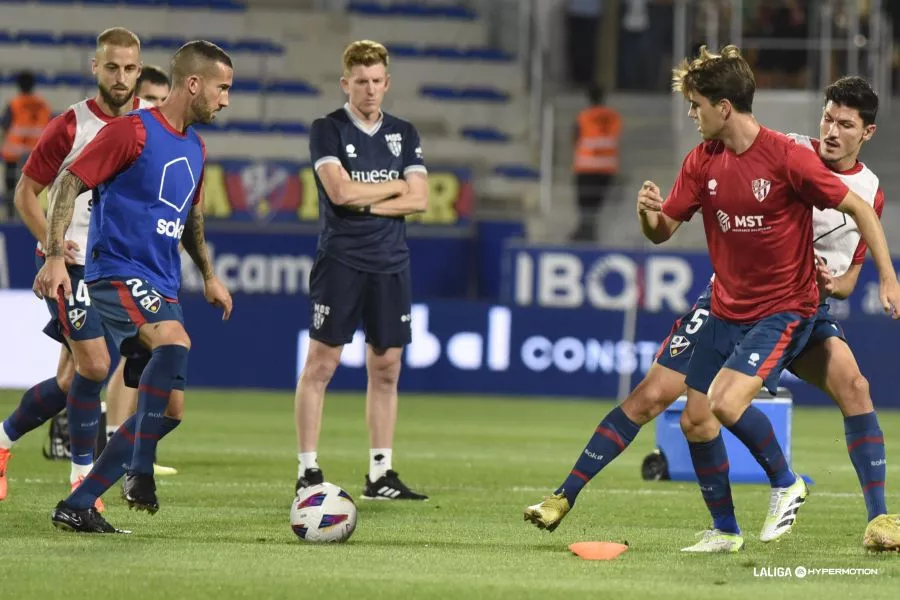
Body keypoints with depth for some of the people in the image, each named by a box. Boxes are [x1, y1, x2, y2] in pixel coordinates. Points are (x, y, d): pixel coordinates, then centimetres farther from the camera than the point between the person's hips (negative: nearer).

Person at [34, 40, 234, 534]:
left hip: (162, 287, 9)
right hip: (117, 272, -9)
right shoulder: (133, 131, -9)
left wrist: (208, 275, 27)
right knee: (174, 341, -36)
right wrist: (55, 256, -20)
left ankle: (77, 506, 10)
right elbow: (69, 183, -11)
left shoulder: (195, 148, 15)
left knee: (169, 409, 3)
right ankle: (140, 470, -29)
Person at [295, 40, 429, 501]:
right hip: (340, 261, -4)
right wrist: (395, 187, -2)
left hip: (390, 264, 4)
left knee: (386, 369, 5)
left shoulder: (403, 134, 12)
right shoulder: (327, 130, -1)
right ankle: (308, 471, -4)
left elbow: (419, 200, 2)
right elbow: (340, 191, -14)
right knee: (321, 363, -6)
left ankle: (381, 474, 10)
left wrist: (365, 202, -9)